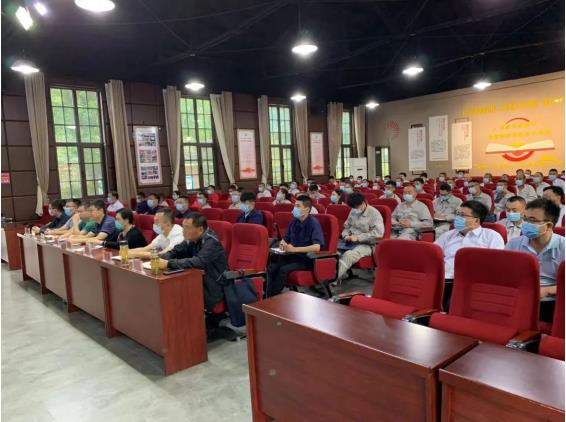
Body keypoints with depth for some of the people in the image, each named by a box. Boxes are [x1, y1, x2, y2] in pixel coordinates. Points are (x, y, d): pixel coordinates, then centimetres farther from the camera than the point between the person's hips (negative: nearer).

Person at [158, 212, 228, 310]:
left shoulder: (211, 242, -21)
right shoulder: (191, 239, 3)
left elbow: (199, 262, -35)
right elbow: (175, 252, 8)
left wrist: (168, 263, -33)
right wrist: (160, 259, -15)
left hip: (212, 289, -7)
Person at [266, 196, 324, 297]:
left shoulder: (313, 223, -14)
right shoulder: (294, 221, 4)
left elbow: (317, 247, -26)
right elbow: (285, 239, 18)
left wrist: (294, 249, -29)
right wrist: (283, 244, -7)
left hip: (308, 259, -6)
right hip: (294, 255, 6)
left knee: (284, 269, -29)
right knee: (272, 266, -21)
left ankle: (273, 296, -16)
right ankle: (268, 296, -18)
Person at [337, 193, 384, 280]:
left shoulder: (374, 213, -8)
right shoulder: (353, 212, 10)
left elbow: (379, 232, -21)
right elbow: (346, 227, 23)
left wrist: (358, 237, -21)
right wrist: (346, 235, -1)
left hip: (367, 245, -6)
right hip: (351, 243, 6)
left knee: (348, 255, -36)